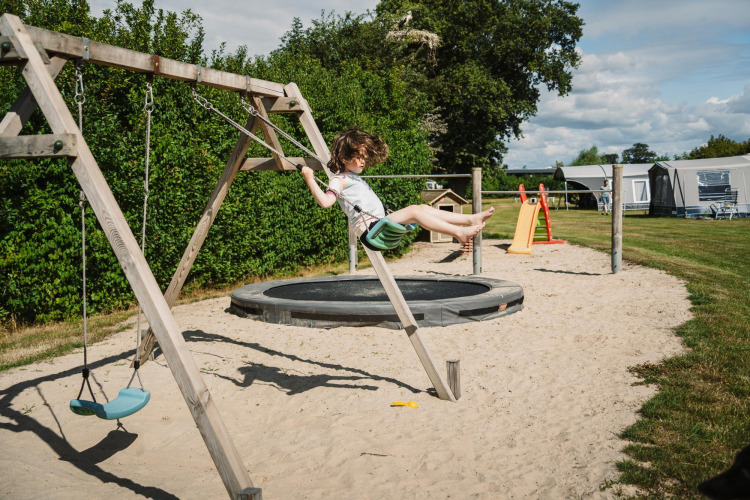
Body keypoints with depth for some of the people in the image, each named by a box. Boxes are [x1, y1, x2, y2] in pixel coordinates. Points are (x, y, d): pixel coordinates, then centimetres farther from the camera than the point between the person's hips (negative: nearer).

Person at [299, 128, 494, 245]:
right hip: (372, 226, -10)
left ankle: (471, 219, -2)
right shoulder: (339, 180, -7)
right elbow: (325, 201, -23)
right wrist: (310, 180, -30)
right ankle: (460, 233, -26)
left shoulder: (354, 177, 23)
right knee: (414, 211, -21)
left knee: (423, 208, 1)